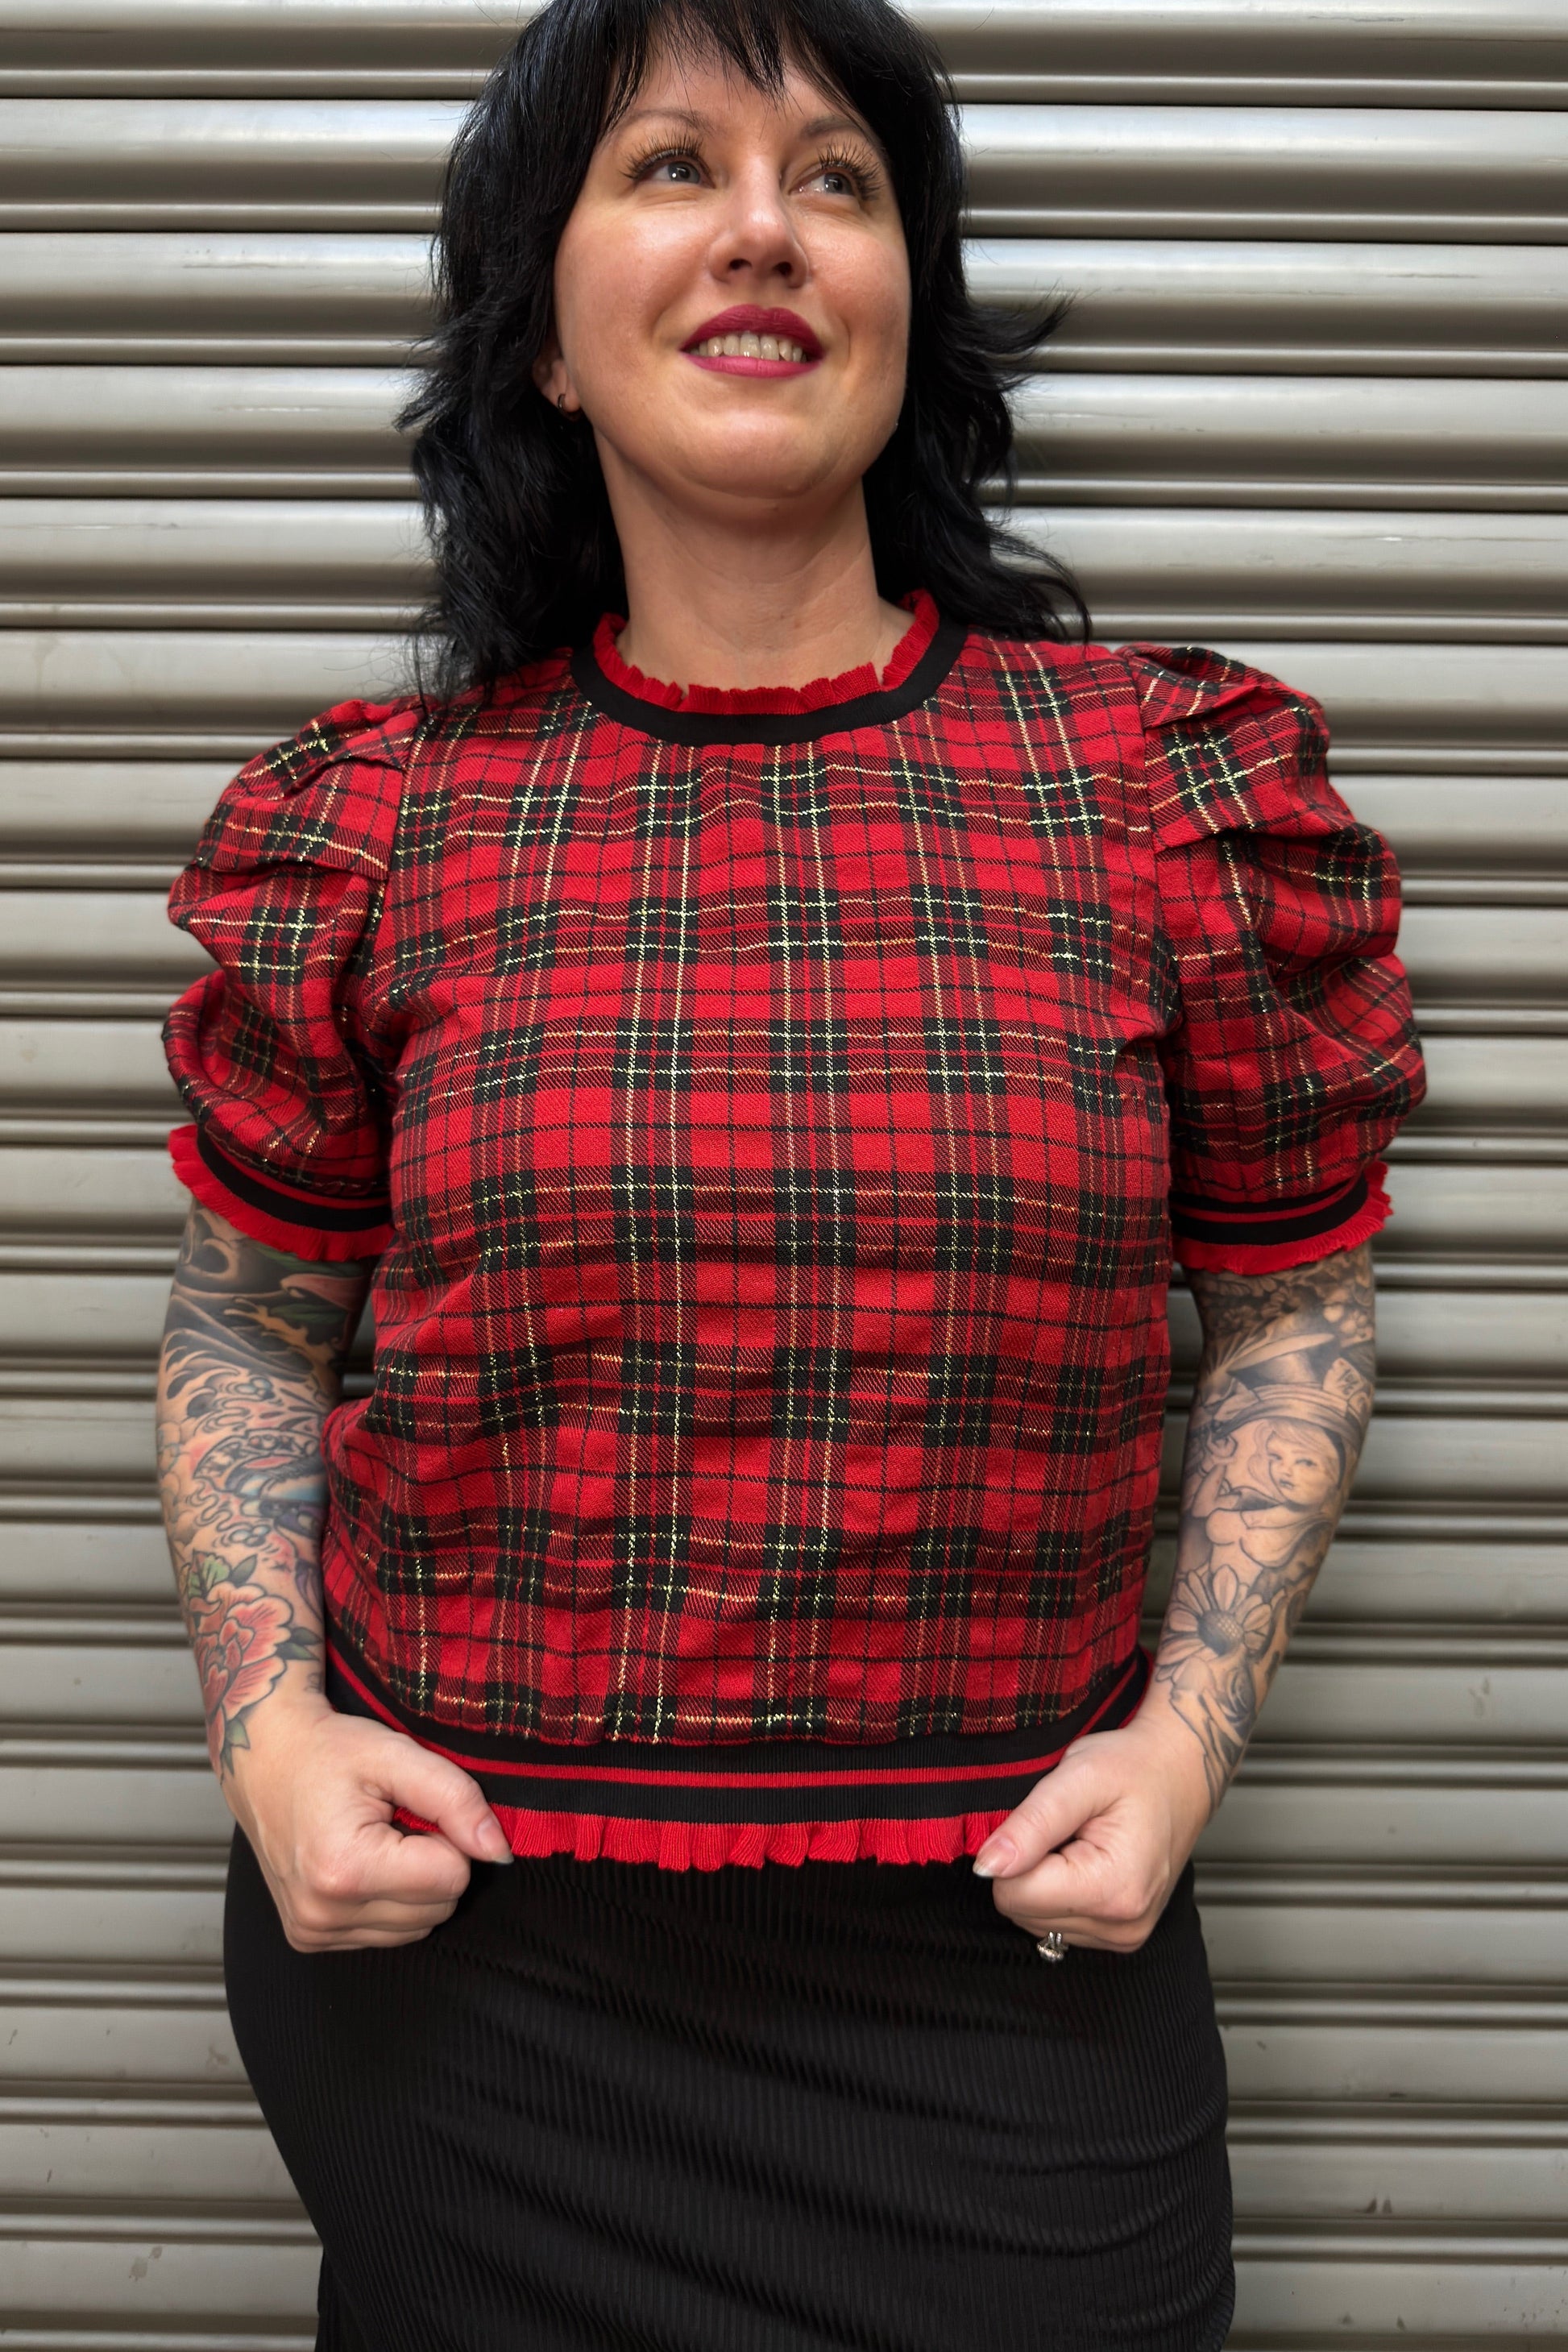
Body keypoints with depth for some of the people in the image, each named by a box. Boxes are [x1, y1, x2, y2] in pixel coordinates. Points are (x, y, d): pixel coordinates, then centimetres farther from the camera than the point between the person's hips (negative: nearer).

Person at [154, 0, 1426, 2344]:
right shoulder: (377, 822, -1)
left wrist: (1191, 1728, -6)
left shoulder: (1172, 786, -3)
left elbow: (1292, 1299, 5)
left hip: (1003, 1973, 0)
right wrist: (268, 1724, -5)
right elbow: (251, 1322, 9)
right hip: (454, 1957, 1)